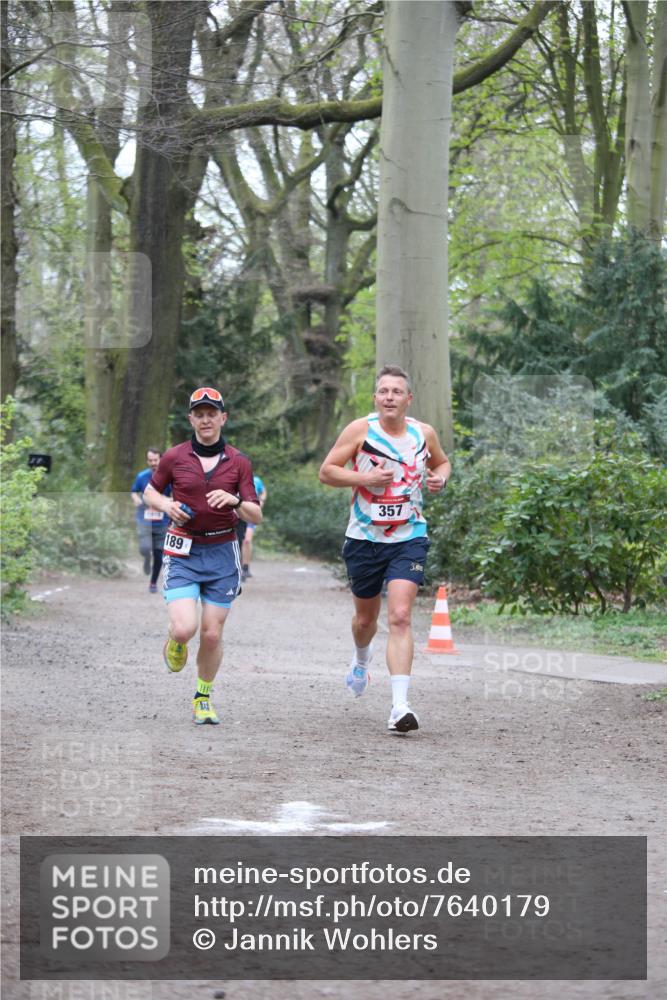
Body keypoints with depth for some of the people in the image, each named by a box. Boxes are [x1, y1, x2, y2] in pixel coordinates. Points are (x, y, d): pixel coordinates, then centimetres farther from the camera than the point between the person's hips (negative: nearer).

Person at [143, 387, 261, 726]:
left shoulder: (239, 462, 1)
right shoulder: (174, 457, 0)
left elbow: (255, 516, 1)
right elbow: (150, 492, 15)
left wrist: (235, 501, -19)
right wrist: (167, 505, -6)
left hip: (222, 553, 1)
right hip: (183, 553, -1)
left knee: (212, 635, 1)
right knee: (185, 628, -18)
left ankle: (203, 699, 23)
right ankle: (175, 641, 20)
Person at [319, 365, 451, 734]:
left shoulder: (424, 433, 1)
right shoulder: (360, 430, -7)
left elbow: (442, 462, 21)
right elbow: (326, 471, -5)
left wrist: (440, 478, -2)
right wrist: (366, 478, -19)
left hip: (408, 539, 0)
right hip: (364, 538, 0)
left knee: (400, 617, -16)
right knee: (366, 617, 17)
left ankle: (399, 705, -21)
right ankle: (361, 659, 54)